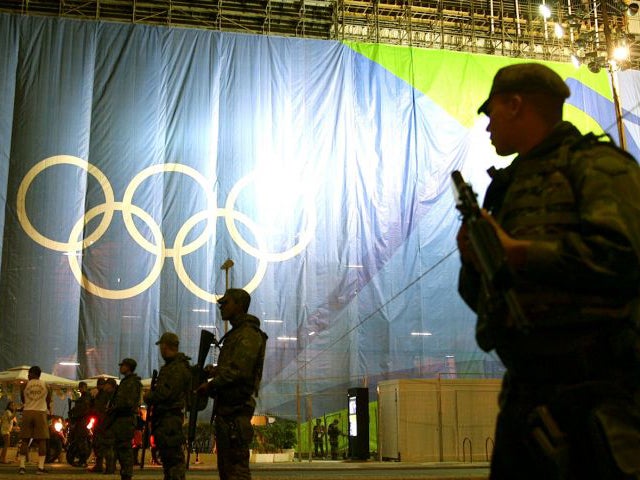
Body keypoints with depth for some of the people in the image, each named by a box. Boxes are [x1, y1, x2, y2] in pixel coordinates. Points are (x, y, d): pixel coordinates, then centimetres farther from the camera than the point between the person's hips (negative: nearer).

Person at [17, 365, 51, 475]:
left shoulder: (25, 385, 4)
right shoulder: (45, 384, 5)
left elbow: (23, 400, 15)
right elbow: (49, 400, 13)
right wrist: (48, 409, 33)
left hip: (27, 412, 1)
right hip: (41, 412, -1)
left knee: (25, 440, 6)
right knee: (42, 440, 0)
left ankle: (22, 466, 0)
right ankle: (40, 467, -6)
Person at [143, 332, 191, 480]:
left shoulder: (178, 368, -15)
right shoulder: (170, 366, 19)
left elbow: (166, 393, -21)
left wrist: (148, 397, -6)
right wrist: (152, 395, 5)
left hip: (170, 417, -11)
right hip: (164, 417, 11)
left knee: (174, 457, -11)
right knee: (166, 456, 17)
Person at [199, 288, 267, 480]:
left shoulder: (248, 334, -12)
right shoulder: (235, 334, 21)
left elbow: (238, 371, -21)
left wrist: (210, 386, -11)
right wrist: (214, 371, 7)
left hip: (236, 409, -11)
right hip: (227, 407, 11)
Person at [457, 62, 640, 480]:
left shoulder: (594, 163, -3)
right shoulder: (511, 188, 20)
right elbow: (486, 300, 23)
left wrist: (517, 253, -17)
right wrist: (474, 261, 2)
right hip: (525, 399, 8)